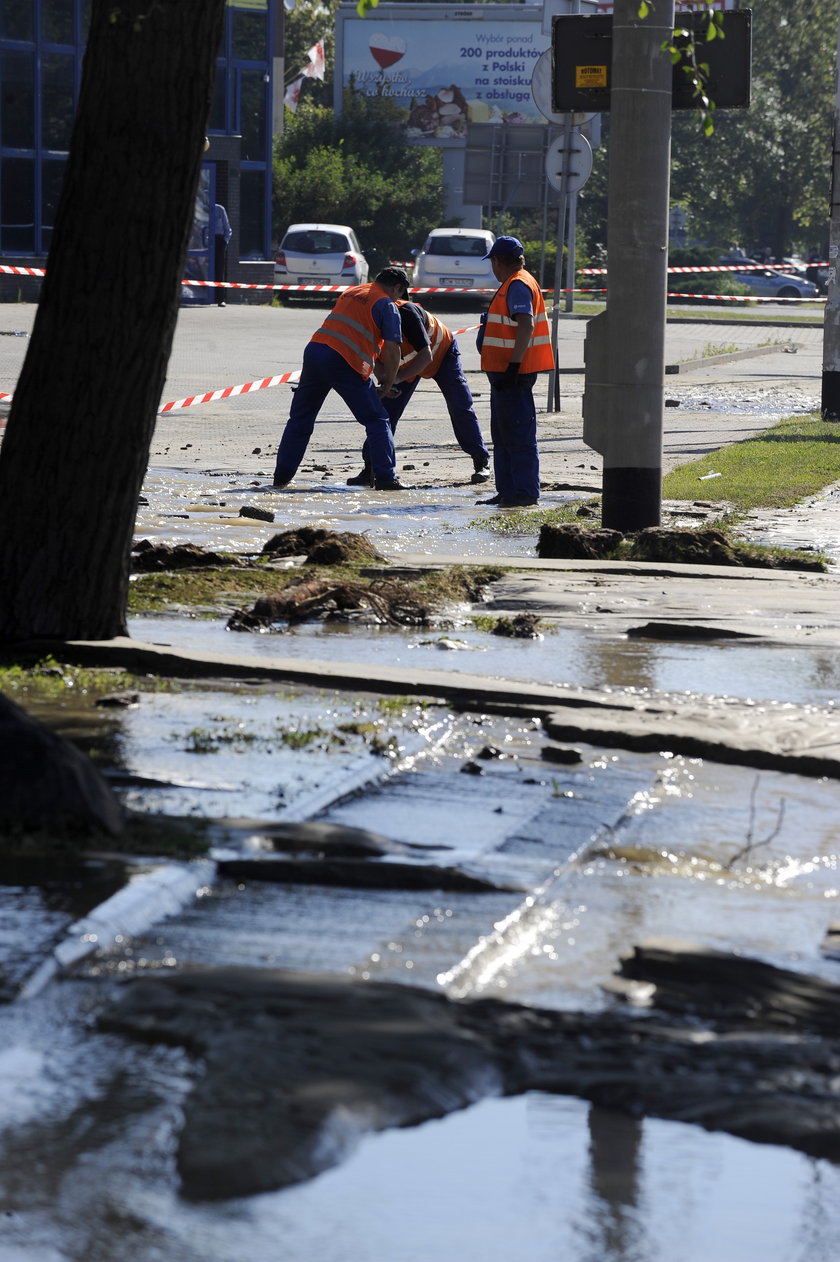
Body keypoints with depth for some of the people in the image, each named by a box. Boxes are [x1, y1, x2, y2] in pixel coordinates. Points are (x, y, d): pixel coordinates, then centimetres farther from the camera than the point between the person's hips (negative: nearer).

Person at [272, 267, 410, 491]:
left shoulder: (350, 292, 25)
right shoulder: (387, 305, 4)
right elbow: (392, 348, -5)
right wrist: (388, 383, 8)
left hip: (314, 349, 6)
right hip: (345, 363, -6)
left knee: (300, 418, 17)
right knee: (376, 421, 3)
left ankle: (282, 475, 16)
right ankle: (386, 478, -4)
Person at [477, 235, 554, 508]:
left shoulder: (518, 286, -15)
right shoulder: (512, 285, 18)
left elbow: (526, 325, -25)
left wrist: (514, 366, -28)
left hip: (514, 373, -11)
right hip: (505, 372, 11)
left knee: (518, 435, -9)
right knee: (503, 435, 15)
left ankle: (526, 493, -8)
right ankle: (507, 491, 20)